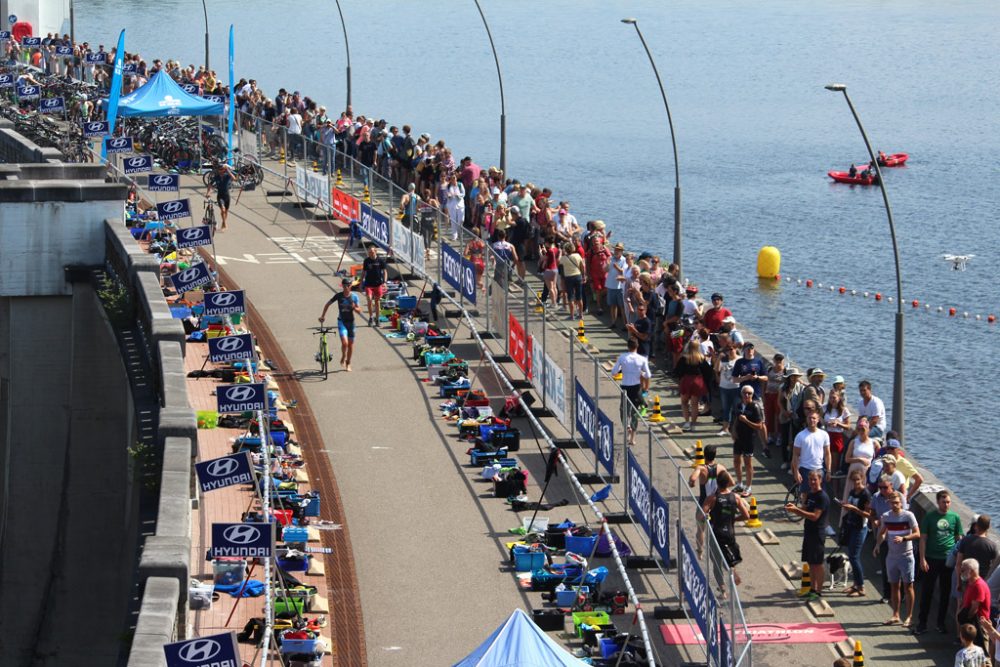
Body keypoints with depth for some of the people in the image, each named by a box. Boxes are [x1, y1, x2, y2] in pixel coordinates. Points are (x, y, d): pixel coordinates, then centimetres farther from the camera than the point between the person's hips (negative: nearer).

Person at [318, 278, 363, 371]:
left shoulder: (354, 297, -4)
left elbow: (359, 311, -1)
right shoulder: (339, 295, -6)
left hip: (351, 322, 2)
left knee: (350, 344, 8)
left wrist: (354, 308, -23)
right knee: (344, 342, -19)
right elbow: (328, 304, 6)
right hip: (341, 321, -2)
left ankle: (348, 364, 26)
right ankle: (343, 359, 9)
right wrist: (323, 316, 4)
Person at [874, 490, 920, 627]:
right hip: (892, 556, 5)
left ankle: (909, 617, 7)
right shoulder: (886, 516, 4)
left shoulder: (908, 516, -11)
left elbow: (917, 534, -13)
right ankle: (895, 615, 20)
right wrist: (877, 545, -1)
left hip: (906, 556, -5)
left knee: (908, 585, 1)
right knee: (894, 586, 11)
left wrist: (903, 538, -27)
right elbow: (882, 533, 16)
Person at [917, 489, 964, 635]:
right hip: (931, 559, -2)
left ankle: (941, 623, 20)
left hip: (949, 560, 2)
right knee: (926, 592, 2)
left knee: (945, 592, 8)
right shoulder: (929, 517, -1)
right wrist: (922, 559, -7)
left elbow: (959, 539, 8)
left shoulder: (955, 518, 3)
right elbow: (923, 538, -1)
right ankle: (922, 624, 9)